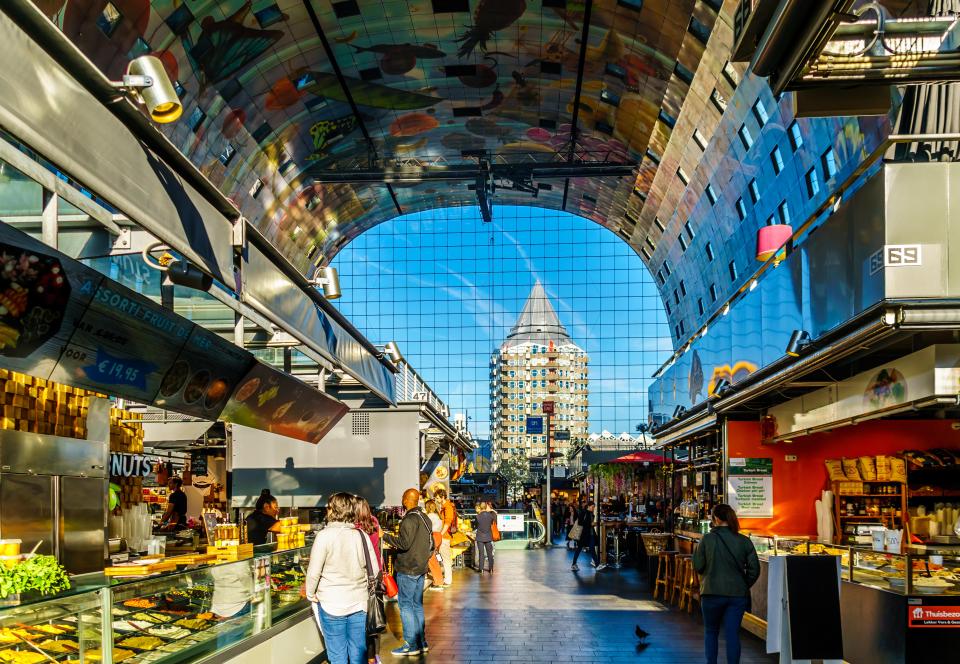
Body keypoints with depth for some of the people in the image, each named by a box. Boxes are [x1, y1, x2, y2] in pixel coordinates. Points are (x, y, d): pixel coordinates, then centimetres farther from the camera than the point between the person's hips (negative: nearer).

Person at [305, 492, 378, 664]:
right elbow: (375, 571, 4)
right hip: (359, 604, 3)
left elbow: (314, 572, -10)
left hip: (332, 605, -3)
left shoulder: (325, 536, -12)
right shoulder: (362, 535, -1)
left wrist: (311, 595, 5)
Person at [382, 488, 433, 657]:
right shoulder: (425, 518, 12)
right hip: (420, 569, 9)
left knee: (405, 604, -4)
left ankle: (411, 644, -4)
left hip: (407, 569, -9)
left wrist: (386, 536, -14)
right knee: (417, 605, 14)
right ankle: (421, 642, 18)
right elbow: (431, 545, 18)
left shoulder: (410, 519, -16)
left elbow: (404, 543, -23)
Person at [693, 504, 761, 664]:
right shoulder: (744, 541, -3)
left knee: (711, 632, 15)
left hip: (712, 593, -1)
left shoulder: (707, 539, -9)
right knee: (732, 634, 5)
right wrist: (744, 586, 12)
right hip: (738, 594, 2)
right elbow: (754, 569, -1)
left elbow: (698, 566, -4)